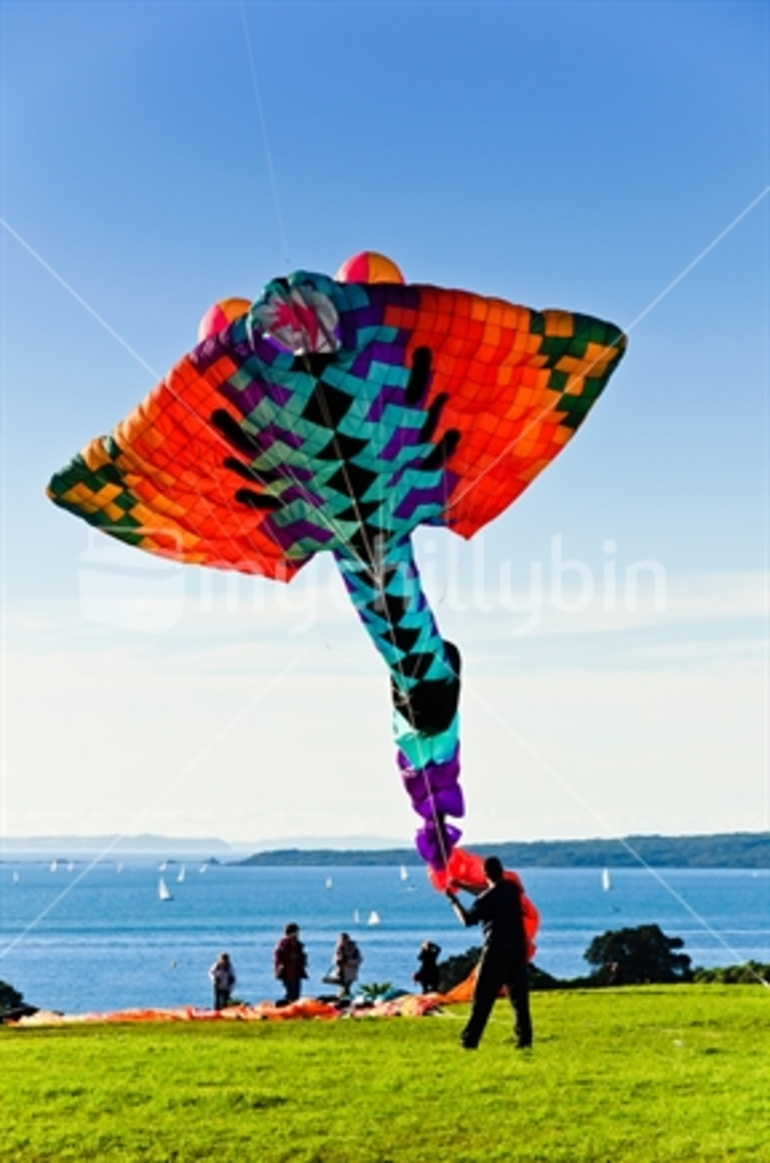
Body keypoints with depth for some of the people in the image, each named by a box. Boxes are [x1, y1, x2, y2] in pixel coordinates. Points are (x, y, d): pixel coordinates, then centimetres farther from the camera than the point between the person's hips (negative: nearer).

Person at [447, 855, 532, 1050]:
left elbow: (467, 919, -8)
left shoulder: (488, 898, -14)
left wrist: (453, 900, 3)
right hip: (518, 949, 6)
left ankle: (470, 1040, 2)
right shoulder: (513, 888, 6)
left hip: (496, 951, -5)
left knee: (482, 998, 0)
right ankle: (524, 1038, 3)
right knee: (519, 996, 8)